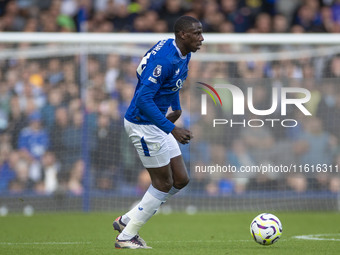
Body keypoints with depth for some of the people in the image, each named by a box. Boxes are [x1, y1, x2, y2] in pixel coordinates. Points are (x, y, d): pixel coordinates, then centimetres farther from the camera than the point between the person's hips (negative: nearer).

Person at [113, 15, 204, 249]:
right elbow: (144, 99, -30)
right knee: (164, 183, -2)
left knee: (181, 180, 9)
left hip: (157, 123, 10)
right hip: (142, 123, -10)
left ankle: (127, 221, 20)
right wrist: (172, 129, -30)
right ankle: (126, 237, 10)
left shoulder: (183, 54, 5)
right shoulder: (164, 59, -26)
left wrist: (177, 109, 22)